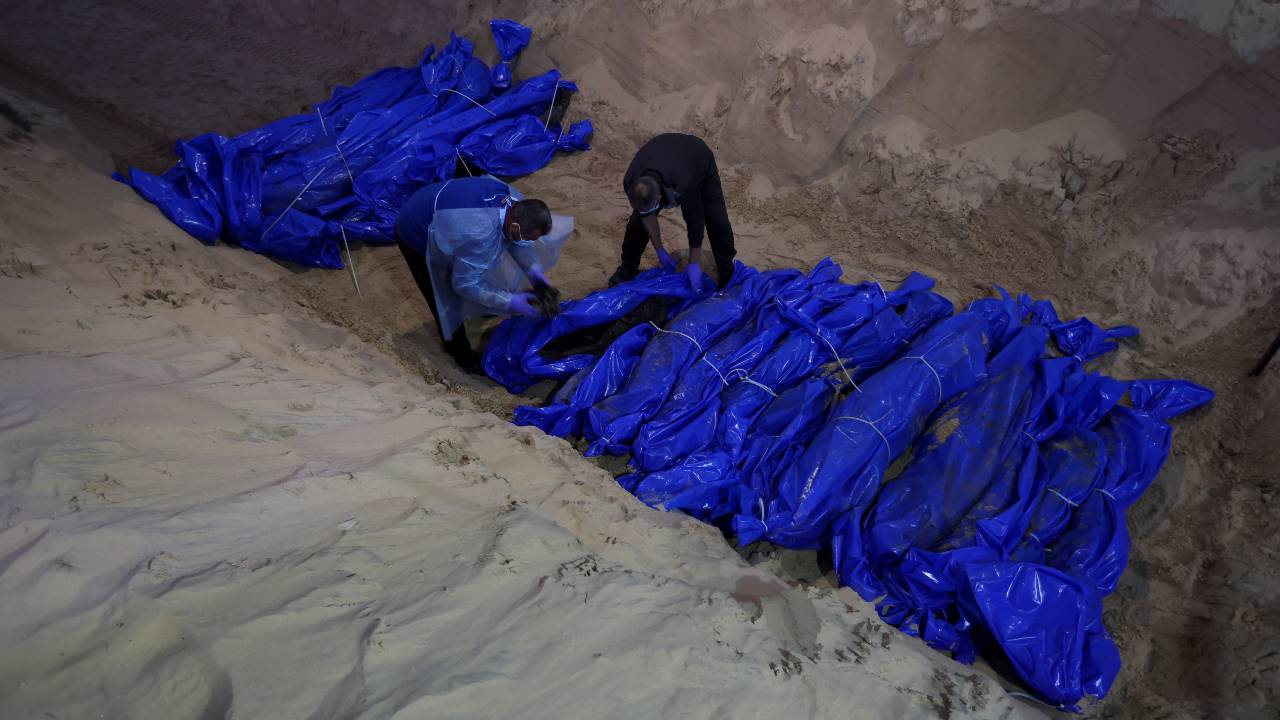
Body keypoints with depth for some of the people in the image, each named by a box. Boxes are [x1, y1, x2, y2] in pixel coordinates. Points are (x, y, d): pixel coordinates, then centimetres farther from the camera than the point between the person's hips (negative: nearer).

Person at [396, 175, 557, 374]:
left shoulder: (516, 201, -21)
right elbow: (466, 284, -30)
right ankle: (463, 357, 24)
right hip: (416, 237, -8)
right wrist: (510, 302, -27)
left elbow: (515, 240, 1)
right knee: (447, 300, 1)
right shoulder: (479, 235, -44)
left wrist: (533, 270, -9)